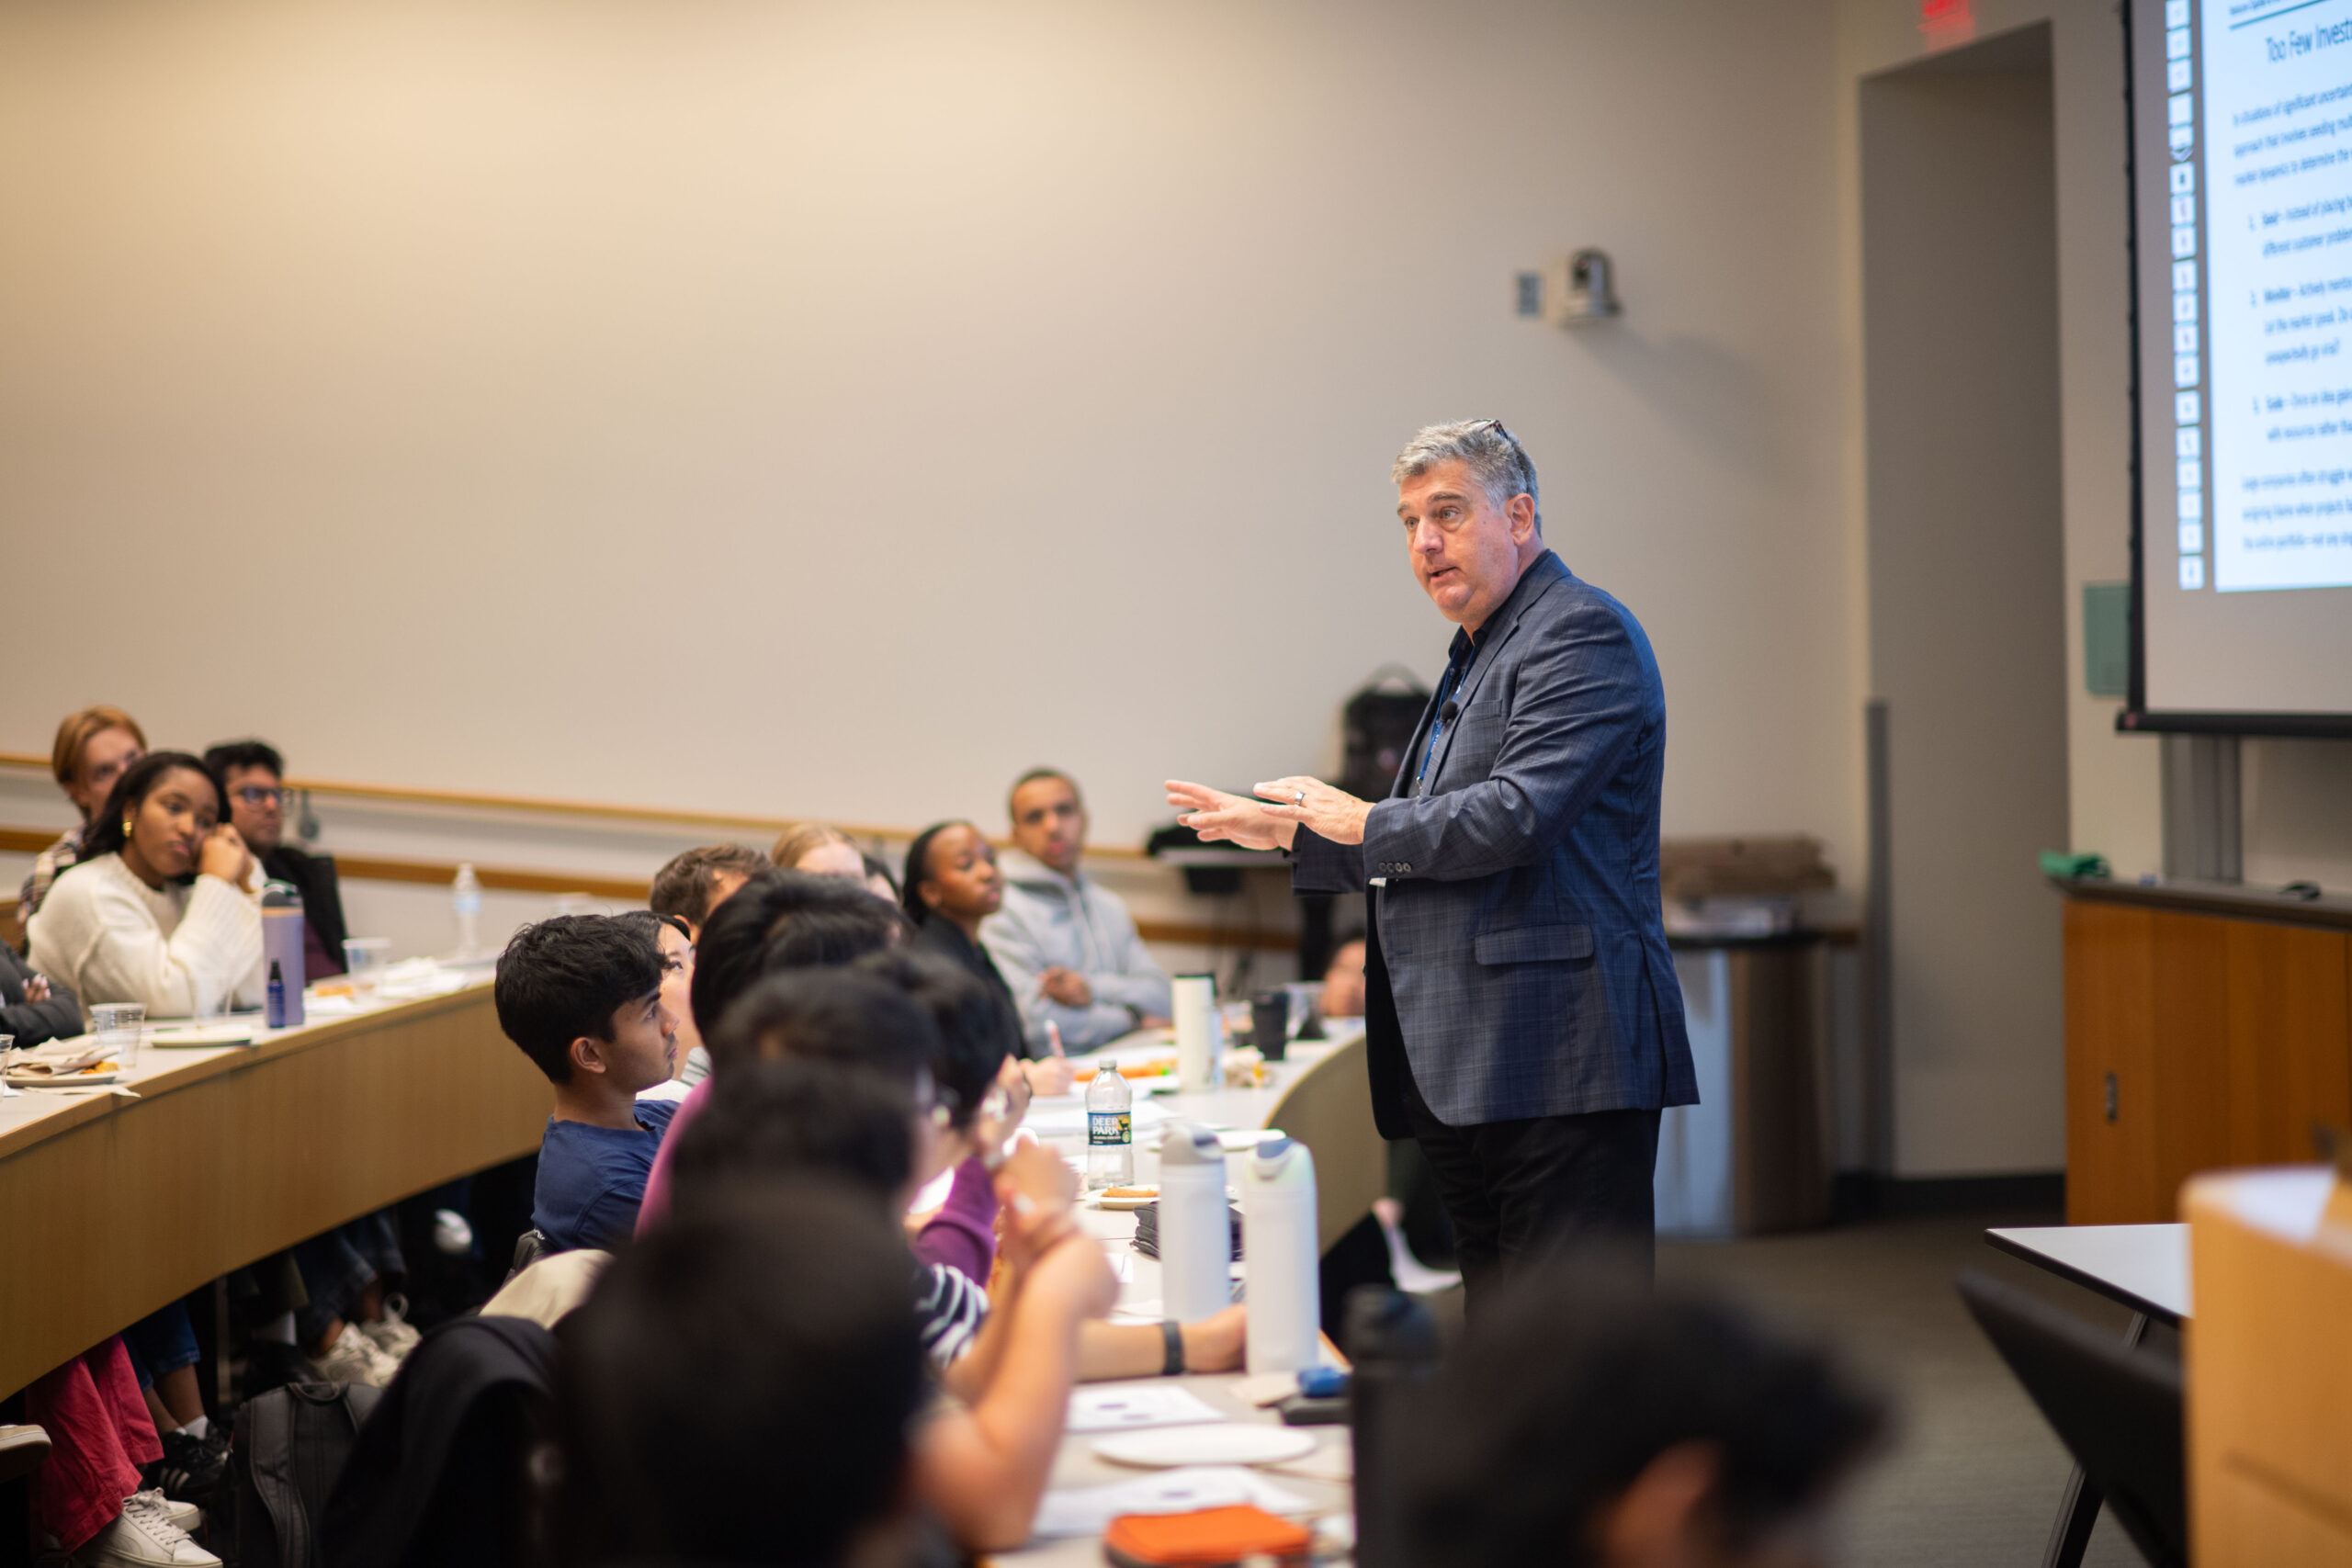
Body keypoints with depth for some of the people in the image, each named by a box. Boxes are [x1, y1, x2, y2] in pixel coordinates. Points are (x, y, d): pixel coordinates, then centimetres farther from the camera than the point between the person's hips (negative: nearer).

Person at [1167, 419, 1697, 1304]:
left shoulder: (1585, 633, -8)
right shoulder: (1477, 655, 23)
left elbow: (1516, 816, -20)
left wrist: (1366, 823, -5)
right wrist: (1287, 833, 26)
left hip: (1560, 1060, -10)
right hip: (1466, 1068, 10)